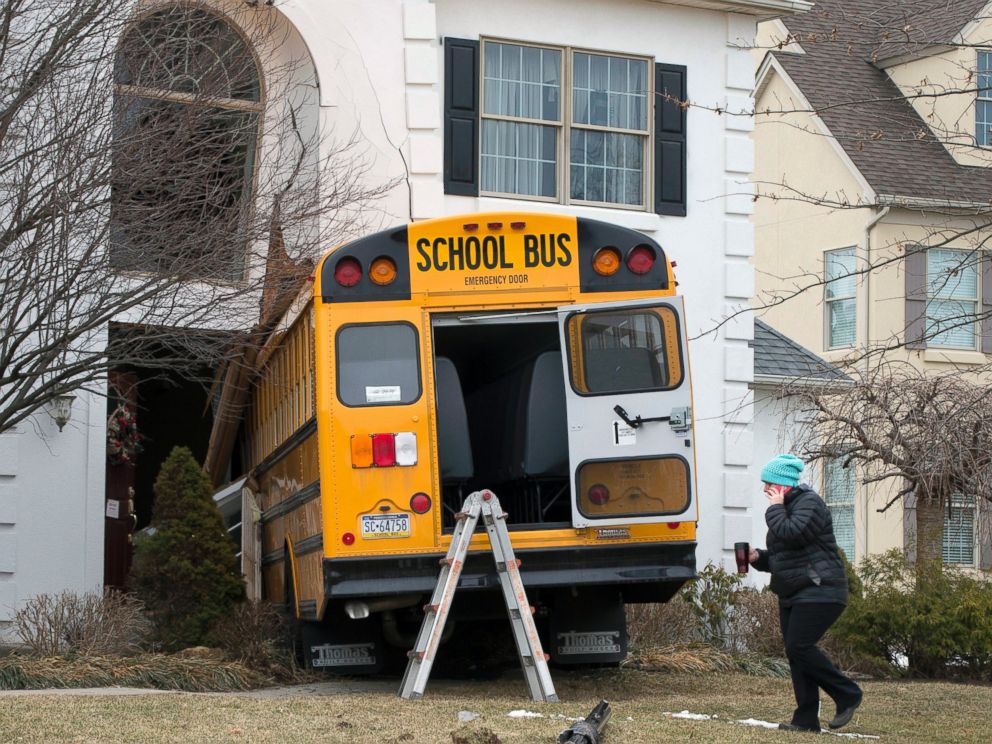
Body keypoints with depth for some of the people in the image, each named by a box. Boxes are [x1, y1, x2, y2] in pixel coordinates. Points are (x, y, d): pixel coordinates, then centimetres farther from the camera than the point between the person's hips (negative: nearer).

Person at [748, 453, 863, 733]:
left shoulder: (809, 503, -11)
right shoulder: (786, 507, 19)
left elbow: (791, 534, -28)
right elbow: (780, 556, 26)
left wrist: (775, 509, -12)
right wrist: (758, 557, 6)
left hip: (818, 592, -10)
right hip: (792, 595, 10)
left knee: (798, 647, -17)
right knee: (796, 652, 4)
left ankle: (848, 695, -5)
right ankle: (806, 719, 6)